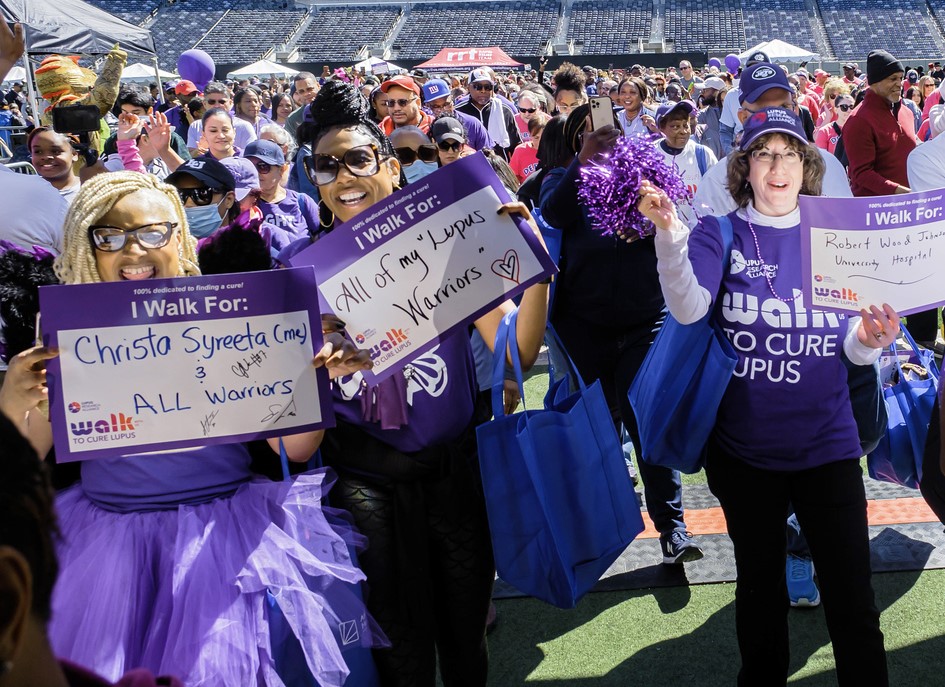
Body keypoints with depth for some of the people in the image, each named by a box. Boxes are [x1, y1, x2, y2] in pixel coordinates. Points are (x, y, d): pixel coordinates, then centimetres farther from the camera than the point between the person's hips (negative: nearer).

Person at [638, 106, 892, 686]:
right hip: (746, 448, 0)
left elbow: (851, 343, 3)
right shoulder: (720, 235, -3)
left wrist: (868, 340, -21)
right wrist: (669, 234, -38)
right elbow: (689, 309, -23)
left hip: (827, 444, 1)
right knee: (760, 590, 18)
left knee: (852, 599, 3)